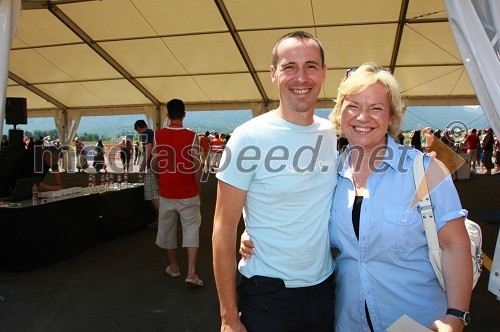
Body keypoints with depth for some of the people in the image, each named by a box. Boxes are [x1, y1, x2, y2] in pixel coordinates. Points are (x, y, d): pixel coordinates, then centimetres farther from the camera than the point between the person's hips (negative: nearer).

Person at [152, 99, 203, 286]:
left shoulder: (158, 136, -3)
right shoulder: (192, 136, -10)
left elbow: (154, 166, 1)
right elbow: (196, 166, -12)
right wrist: (198, 187, 4)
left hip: (166, 194, 2)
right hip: (188, 194, -2)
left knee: (168, 230, 17)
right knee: (192, 230, 5)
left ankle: (174, 267, 31)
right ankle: (191, 273, -2)